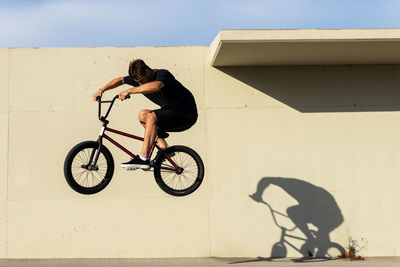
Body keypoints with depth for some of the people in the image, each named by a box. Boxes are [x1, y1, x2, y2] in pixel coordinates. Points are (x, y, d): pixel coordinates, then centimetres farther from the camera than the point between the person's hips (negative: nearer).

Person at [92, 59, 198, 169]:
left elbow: (156, 86, -45)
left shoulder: (163, 74, -21)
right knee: (143, 115, 1)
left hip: (187, 114, -9)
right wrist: (102, 90, 3)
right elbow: (120, 80, 15)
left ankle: (143, 159, -28)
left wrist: (129, 91, -42)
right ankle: (164, 147, -1)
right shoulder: (140, 78, 3)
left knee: (152, 117, -26)